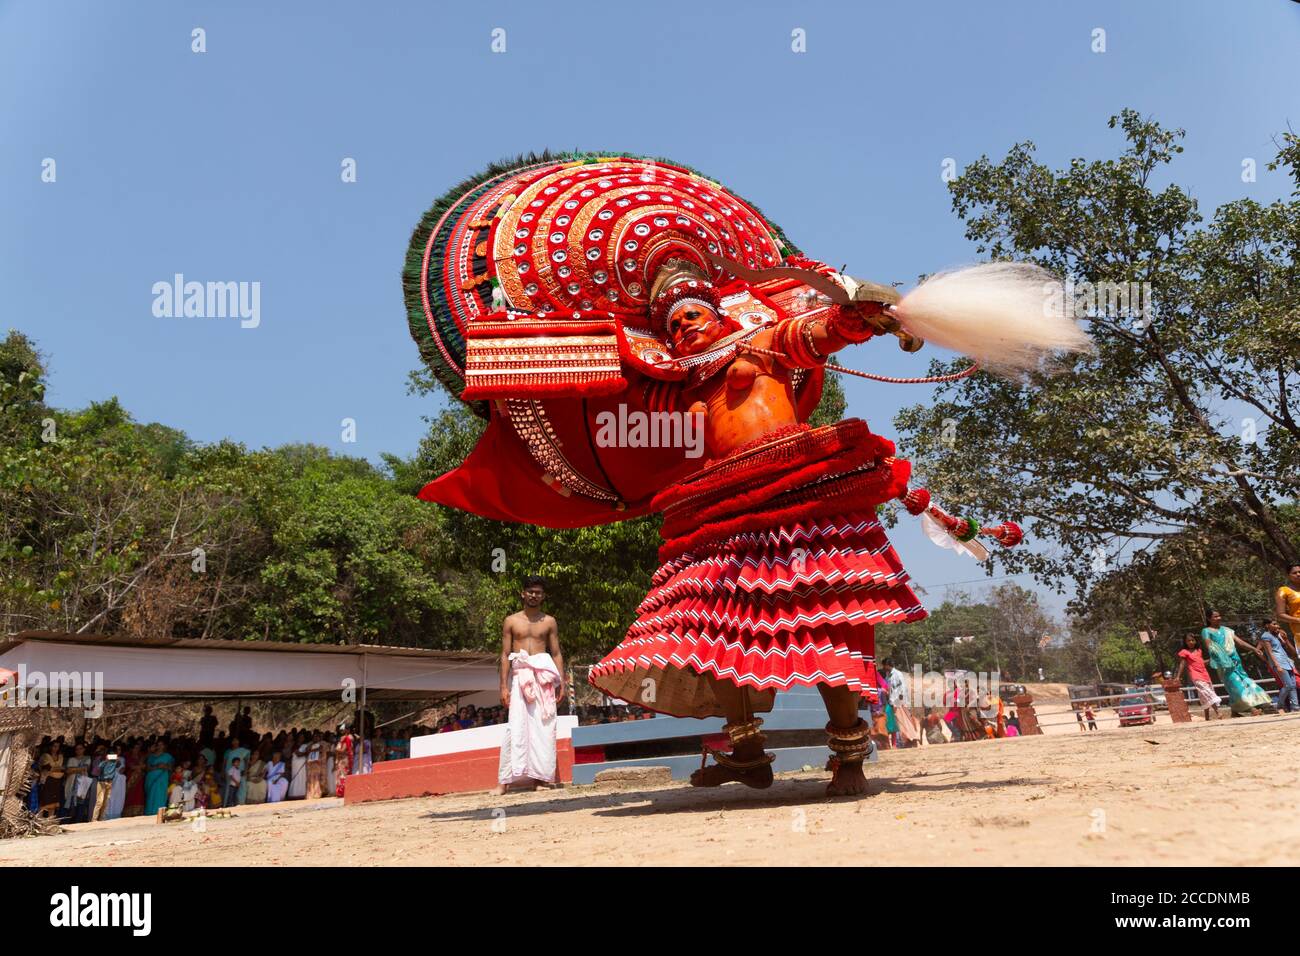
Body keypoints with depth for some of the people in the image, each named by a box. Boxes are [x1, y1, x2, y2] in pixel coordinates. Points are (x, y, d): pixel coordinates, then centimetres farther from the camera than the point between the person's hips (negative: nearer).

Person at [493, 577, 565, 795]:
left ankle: (540, 777, 4)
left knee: (544, 728, -2)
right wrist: (504, 686, -3)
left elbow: (556, 653, 10)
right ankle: (505, 780, -7)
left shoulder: (549, 621, 11)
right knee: (516, 727, -8)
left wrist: (561, 684, 2)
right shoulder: (511, 621, 9)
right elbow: (505, 654, 5)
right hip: (519, 677, -1)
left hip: (543, 678, 1)